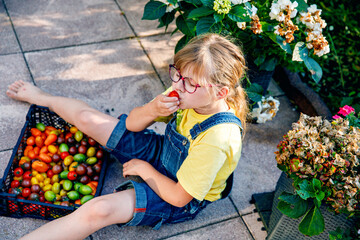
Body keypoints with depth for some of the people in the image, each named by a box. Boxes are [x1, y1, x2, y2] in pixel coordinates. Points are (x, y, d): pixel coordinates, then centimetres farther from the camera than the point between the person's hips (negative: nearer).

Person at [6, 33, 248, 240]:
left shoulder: (217, 138, -38)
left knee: (98, 210, -30)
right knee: (86, 118, 5)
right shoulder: (189, 95, -17)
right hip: (160, 152, 7)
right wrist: (151, 110, -30)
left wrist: (144, 169, -15)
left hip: (180, 199, -6)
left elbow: (179, 197, -28)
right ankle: (41, 97, 37)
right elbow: (131, 123, -8)